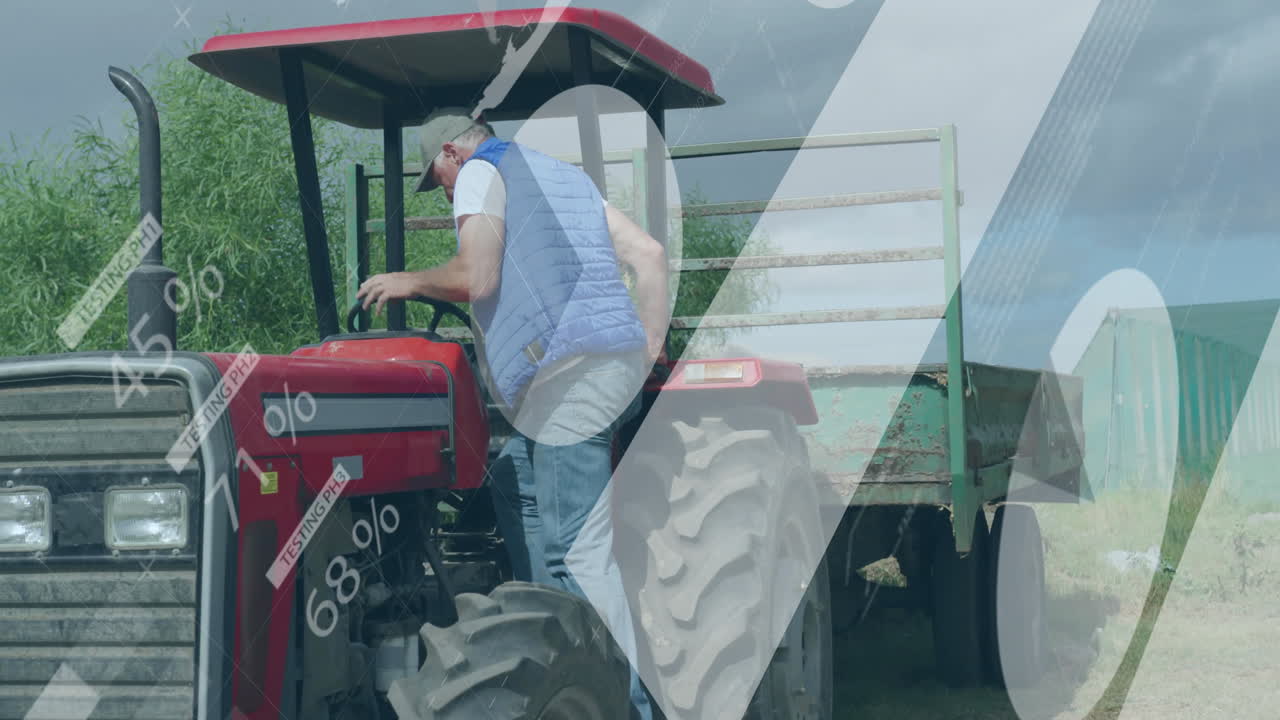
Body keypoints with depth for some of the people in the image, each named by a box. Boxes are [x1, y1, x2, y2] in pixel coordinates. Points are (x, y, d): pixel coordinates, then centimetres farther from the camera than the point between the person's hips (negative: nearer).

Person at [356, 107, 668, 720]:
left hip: (569, 371, -9)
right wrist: (649, 351, 19)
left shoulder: (481, 171, 5)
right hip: (619, 362, 9)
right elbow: (649, 253, 19)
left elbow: (476, 278, -10)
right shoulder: (565, 175, 28)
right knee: (512, 484, 19)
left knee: (578, 551, -9)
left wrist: (410, 282, 8)